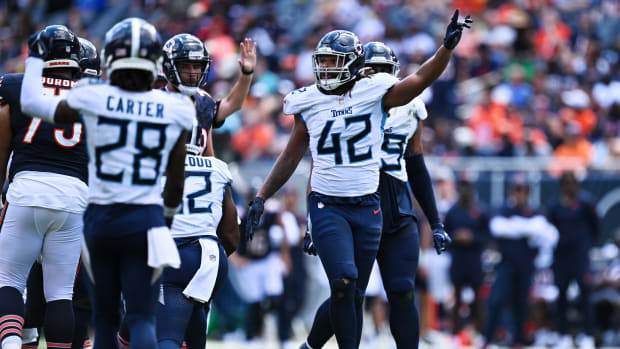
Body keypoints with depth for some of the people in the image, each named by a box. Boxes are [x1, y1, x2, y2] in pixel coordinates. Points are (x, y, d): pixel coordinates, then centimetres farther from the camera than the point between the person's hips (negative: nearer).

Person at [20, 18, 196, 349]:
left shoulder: (92, 100, -7)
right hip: (145, 219, -1)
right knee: (141, 317, 1)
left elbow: (32, 103, 9)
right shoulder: (173, 111, -3)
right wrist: (168, 217, 25)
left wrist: (36, 57, 25)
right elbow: (176, 181, 7)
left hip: (100, 218, 1)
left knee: (105, 313, 16)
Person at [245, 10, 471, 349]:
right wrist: (261, 198, 9)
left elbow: (420, 80, -12)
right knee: (344, 282, -20)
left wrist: (448, 46, -27)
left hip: (367, 206, 1)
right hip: (327, 206, -1)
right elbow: (290, 158, 12)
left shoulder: (373, 93, -2)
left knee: (354, 294, 7)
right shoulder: (310, 103, 3)